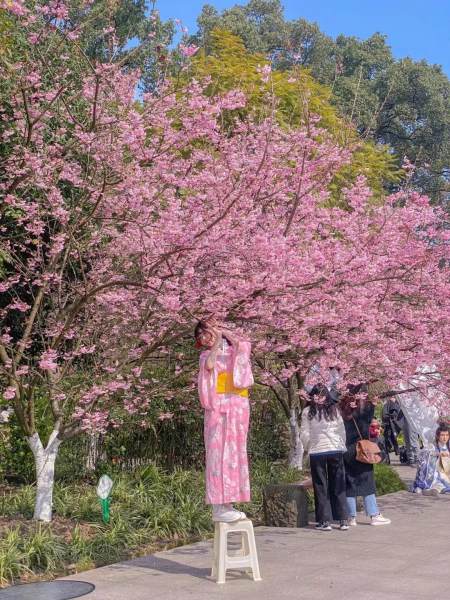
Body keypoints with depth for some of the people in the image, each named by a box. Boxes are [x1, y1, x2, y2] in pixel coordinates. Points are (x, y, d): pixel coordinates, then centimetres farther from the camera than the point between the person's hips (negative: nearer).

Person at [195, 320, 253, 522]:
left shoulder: (235, 350, 16)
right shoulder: (206, 354, 10)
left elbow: (245, 346, -8)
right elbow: (209, 366, -14)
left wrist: (224, 333, 1)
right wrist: (217, 344, -5)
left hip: (238, 406, 3)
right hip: (218, 406, -3)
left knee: (235, 452, 4)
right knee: (218, 452, -9)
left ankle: (228, 504, 10)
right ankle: (218, 507, -11)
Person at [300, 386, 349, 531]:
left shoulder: (307, 412, -3)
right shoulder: (334, 409, 4)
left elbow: (304, 434, -2)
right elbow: (342, 431, 8)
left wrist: (308, 448, 14)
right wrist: (342, 447, 20)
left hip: (317, 451, -2)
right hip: (335, 450, 2)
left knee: (321, 487, 5)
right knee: (338, 486, 9)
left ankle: (324, 521, 5)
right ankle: (343, 520, 11)